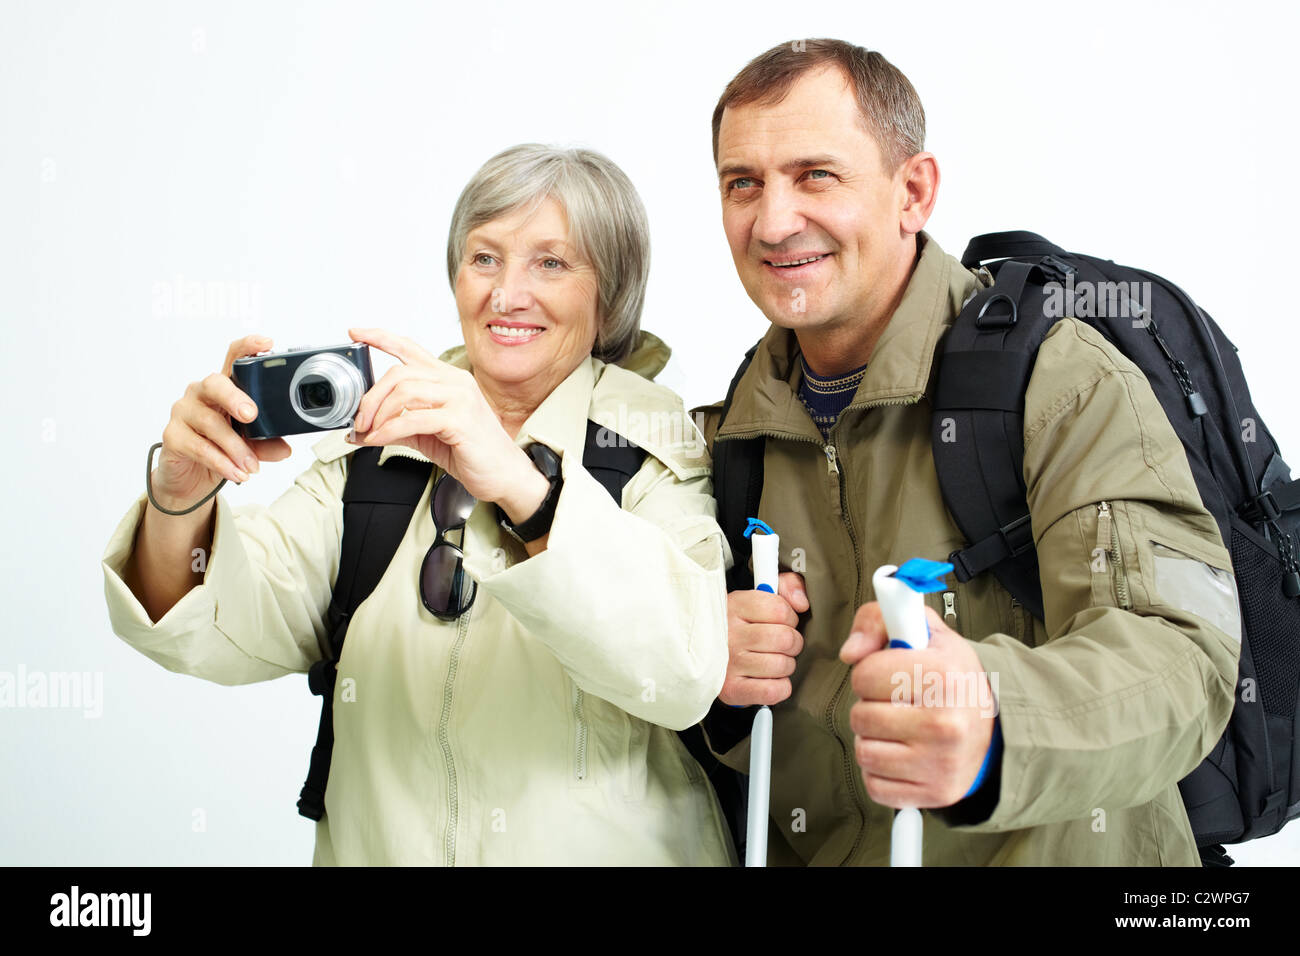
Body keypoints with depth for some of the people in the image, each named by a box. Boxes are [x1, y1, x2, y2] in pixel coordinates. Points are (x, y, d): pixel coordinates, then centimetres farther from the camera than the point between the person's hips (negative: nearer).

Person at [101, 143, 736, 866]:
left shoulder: (653, 448, -3)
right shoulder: (381, 440, 6)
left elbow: (685, 673, -20)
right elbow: (232, 631, 0)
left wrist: (524, 488, -31)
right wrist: (179, 501, -19)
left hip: (601, 849, -3)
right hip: (377, 846, 4)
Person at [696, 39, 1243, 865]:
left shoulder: (1064, 380, -12)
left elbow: (1179, 651, -23)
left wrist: (991, 724, -41)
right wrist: (718, 684, -10)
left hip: (1062, 853, -3)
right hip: (809, 856, 4)